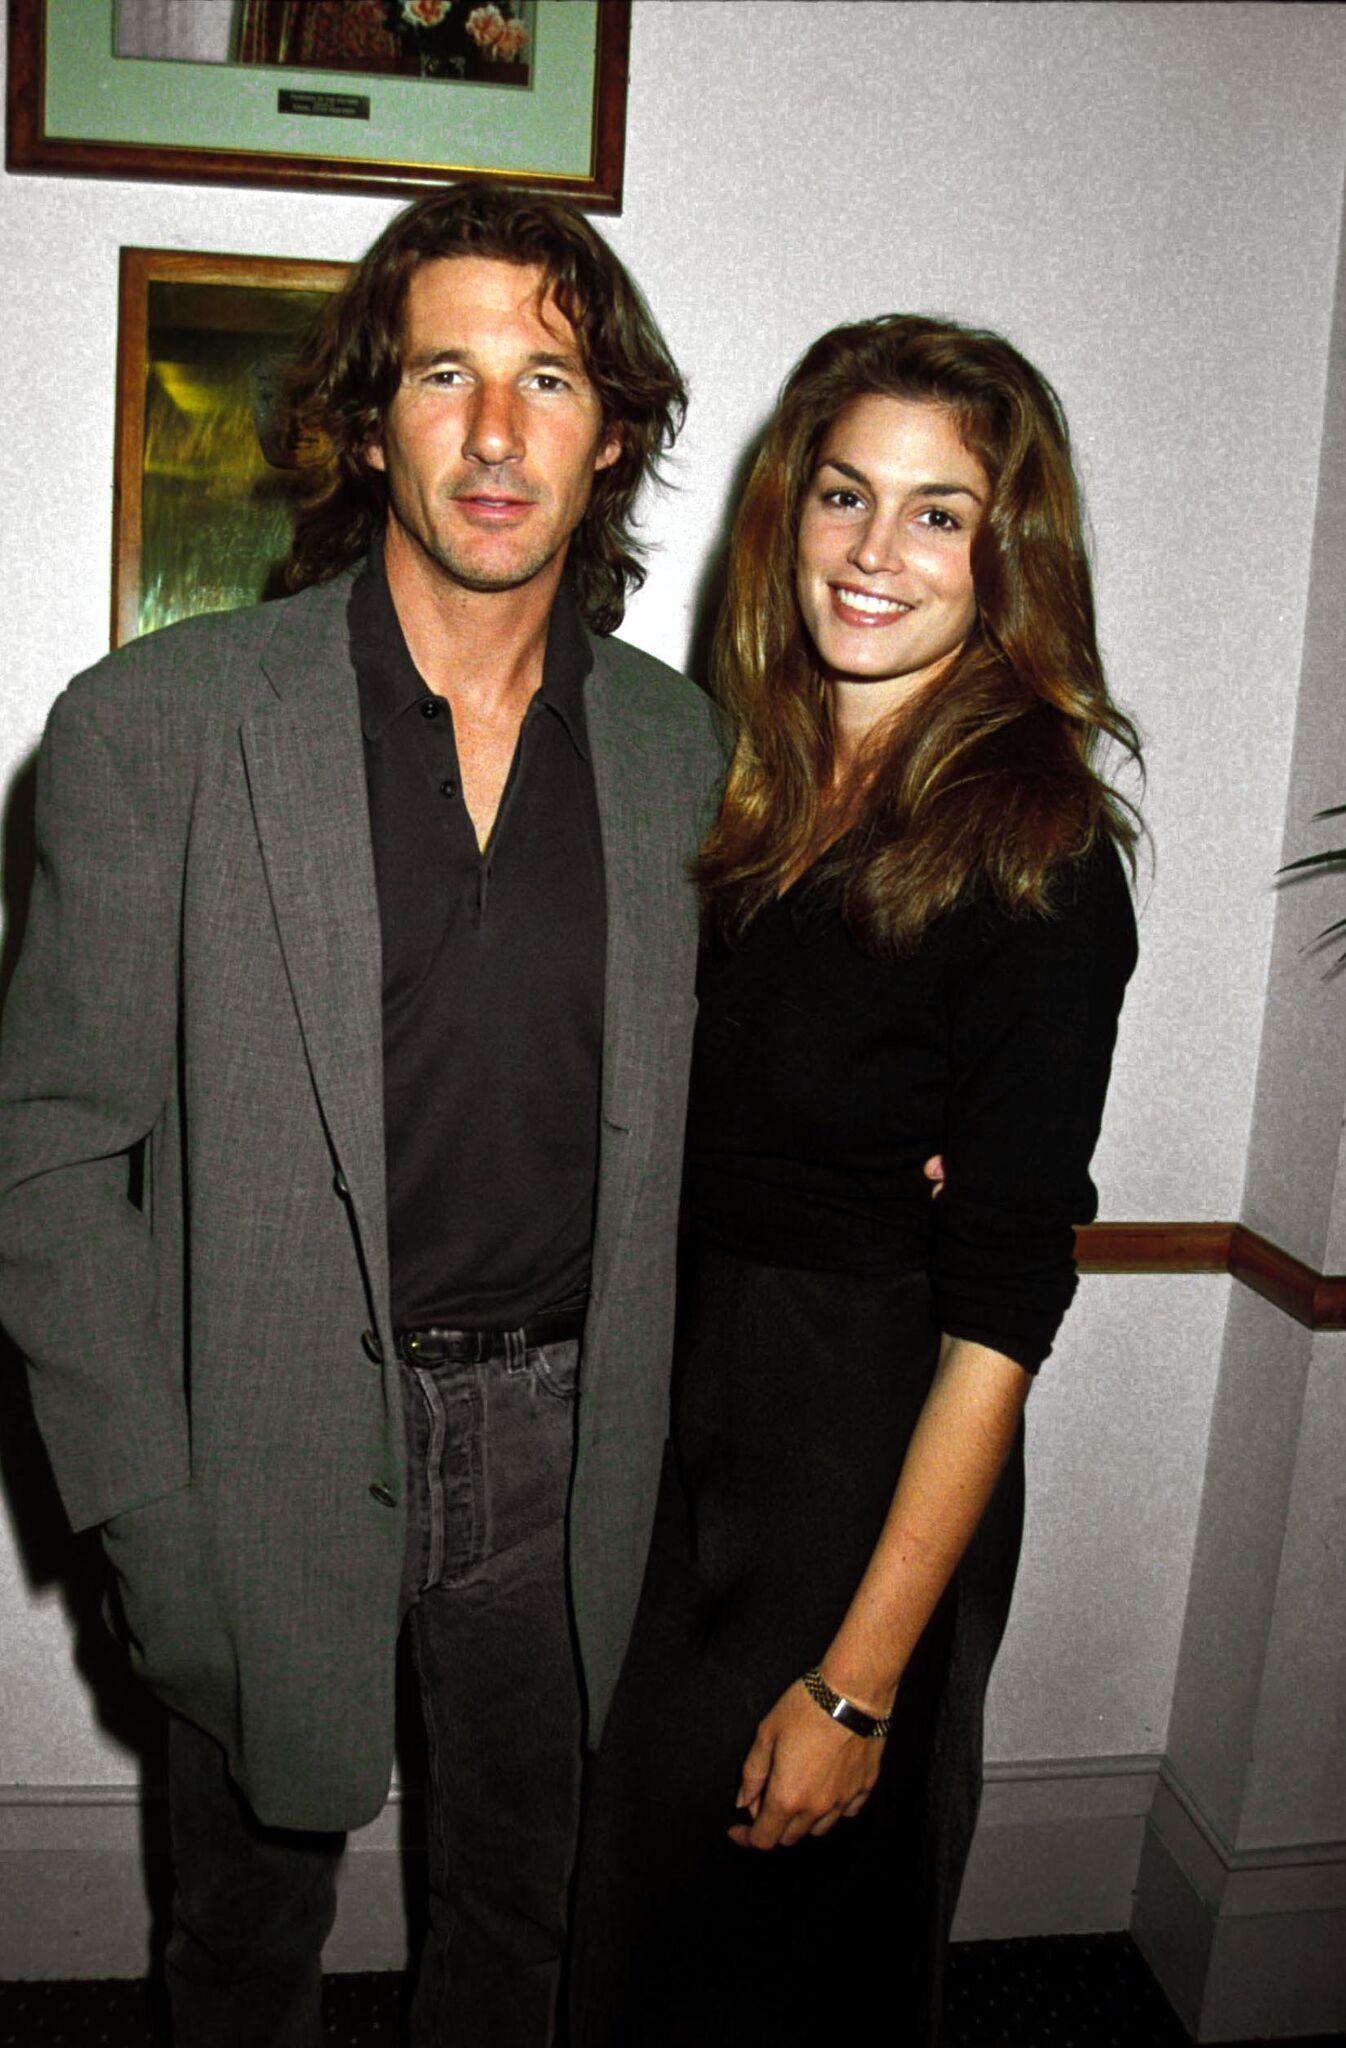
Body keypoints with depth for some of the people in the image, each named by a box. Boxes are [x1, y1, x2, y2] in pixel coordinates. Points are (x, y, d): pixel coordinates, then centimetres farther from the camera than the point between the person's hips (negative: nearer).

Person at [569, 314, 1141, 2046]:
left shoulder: (1036, 855, -19)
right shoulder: (745, 780, 0)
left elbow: (1003, 1302, -19)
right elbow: (676, 1135, 6)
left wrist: (861, 1680, -17)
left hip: (863, 1470, -5)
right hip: (674, 1418, 6)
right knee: (641, 1896, 26)